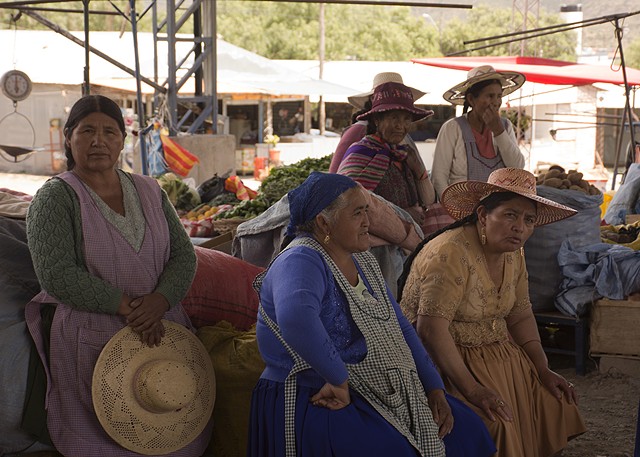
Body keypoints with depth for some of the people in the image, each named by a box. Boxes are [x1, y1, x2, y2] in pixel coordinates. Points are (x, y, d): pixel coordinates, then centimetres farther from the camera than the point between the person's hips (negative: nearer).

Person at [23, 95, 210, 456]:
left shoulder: (149, 191, 9)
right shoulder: (55, 198, -6)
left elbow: (183, 256, 4)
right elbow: (57, 275, -16)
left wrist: (159, 300, -16)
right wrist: (126, 307, -19)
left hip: (160, 330, 5)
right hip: (91, 341, -4)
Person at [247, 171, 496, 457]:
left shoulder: (361, 260, 13)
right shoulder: (300, 262, -17)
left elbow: (400, 328, 17)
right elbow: (295, 318, -40)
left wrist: (434, 387, 8)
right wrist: (338, 380, -32)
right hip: (316, 399, -9)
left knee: (466, 430, 4)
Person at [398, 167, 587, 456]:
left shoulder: (513, 255, 4)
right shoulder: (450, 254, -24)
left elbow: (520, 316, 12)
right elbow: (431, 330, -29)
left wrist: (544, 371, 1)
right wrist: (471, 389, -32)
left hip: (496, 353, 9)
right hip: (443, 360, -8)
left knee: (554, 401, -2)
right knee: (494, 423, -26)